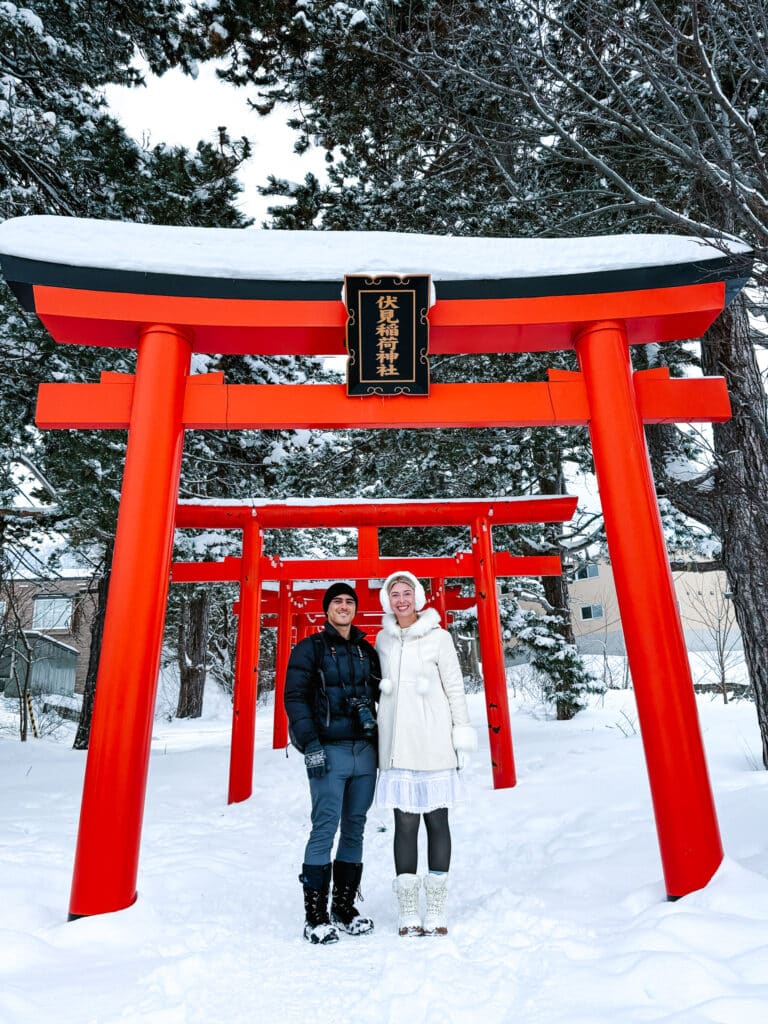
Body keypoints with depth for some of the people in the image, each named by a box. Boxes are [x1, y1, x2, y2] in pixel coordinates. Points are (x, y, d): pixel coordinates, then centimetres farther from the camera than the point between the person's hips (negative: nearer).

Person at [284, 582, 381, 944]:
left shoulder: (367, 651, 13)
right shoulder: (310, 649, -1)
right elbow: (295, 697, -6)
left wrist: (381, 741, 12)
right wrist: (311, 745, -14)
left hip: (365, 751, 5)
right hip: (328, 751, -5)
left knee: (354, 830, 11)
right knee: (325, 830, -4)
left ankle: (345, 907, 25)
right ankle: (315, 915, 9)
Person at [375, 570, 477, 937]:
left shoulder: (438, 637, -2)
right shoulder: (383, 639, 8)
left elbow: (455, 688, 0)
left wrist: (463, 735, -3)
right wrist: (379, 739, 15)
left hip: (433, 743, -2)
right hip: (396, 743, 2)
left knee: (436, 821, 5)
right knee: (405, 824, 4)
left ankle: (436, 911, 18)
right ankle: (408, 912, 15)